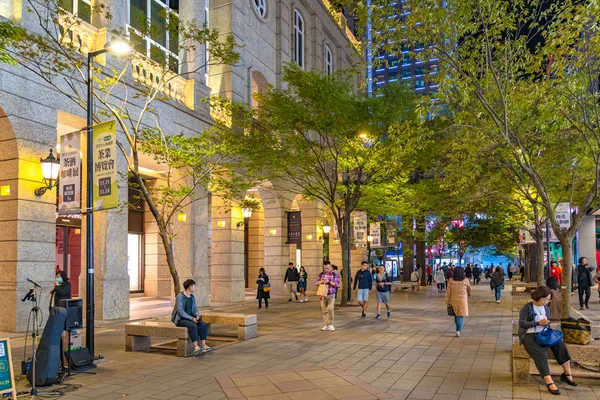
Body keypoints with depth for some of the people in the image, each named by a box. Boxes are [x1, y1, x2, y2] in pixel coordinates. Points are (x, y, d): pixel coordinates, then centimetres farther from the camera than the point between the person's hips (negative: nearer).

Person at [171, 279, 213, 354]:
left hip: (190, 318, 7)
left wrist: (198, 316, -12)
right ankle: (196, 348, -34)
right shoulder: (180, 297, -13)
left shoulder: (192, 297, 10)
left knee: (203, 325, -18)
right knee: (193, 326, -34)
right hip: (180, 319, -7)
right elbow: (180, 311, -20)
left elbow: (195, 309, 11)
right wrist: (192, 318, -25)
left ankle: (203, 346, -19)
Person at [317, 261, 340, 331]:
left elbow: (337, 284, -8)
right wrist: (321, 282, -12)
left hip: (331, 295, -4)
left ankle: (330, 325, -3)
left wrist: (329, 282, -19)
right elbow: (317, 282, 10)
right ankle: (326, 325, 15)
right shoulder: (321, 274, 7)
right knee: (324, 310, 6)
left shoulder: (335, 274, -3)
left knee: (330, 309, -15)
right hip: (323, 295, 4)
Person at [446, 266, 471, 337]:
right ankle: (458, 330, -8)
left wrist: (447, 301, 5)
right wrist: (469, 294, 29)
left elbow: (448, 291, -4)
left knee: (456, 315, 18)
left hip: (454, 300, 2)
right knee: (461, 316, 3)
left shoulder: (451, 280, -8)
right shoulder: (465, 281, -8)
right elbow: (469, 290, 7)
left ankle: (458, 329, 31)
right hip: (462, 300, -2)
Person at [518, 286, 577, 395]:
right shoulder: (527, 307, -8)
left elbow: (547, 323, 21)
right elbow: (522, 323, -14)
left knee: (560, 345, -18)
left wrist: (546, 324, -5)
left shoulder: (546, 308, 12)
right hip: (529, 335, -6)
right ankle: (549, 382, -32)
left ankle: (567, 374, -11)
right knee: (540, 353, -30)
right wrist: (538, 323, -21)